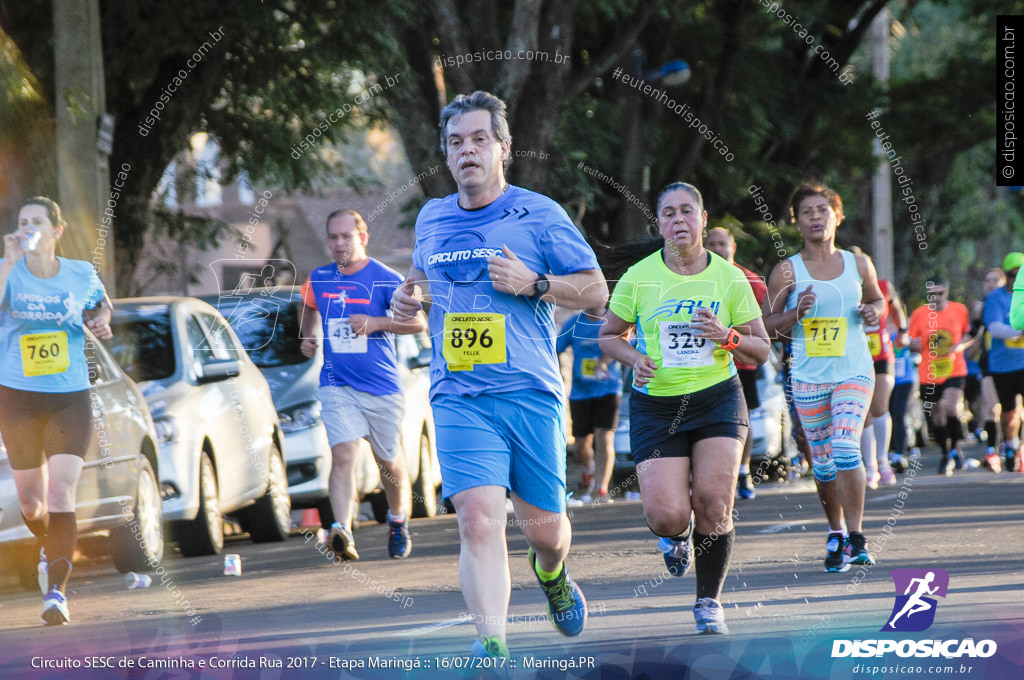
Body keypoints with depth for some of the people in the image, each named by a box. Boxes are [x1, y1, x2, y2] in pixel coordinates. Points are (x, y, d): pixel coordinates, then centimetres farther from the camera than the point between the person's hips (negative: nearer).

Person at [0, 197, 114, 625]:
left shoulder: (82, 275, 0)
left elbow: (102, 305, 22)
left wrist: (100, 322, -1)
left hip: (71, 400, -1)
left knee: (61, 495, -17)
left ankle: (56, 591, -20)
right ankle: (49, 545, 47)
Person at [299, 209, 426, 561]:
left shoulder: (385, 279, -5)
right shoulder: (319, 280, 7)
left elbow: (418, 322, -8)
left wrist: (376, 323, -20)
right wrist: (307, 336, 12)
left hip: (382, 387, -1)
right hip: (337, 386, 1)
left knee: (390, 463, 13)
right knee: (343, 455, -19)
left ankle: (398, 523, 39)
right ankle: (342, 532, -33)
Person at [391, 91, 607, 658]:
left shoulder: (539, 214, 0)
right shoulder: (431, 219, 12)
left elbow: (596, 291, 3)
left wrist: (533, 283, -13)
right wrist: (413, 295, 8)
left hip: (530, 393, -1)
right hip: (459, 398, 1)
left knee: (543, 527, 9)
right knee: (478, 520, -18)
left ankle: (551, 573, 45)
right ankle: (492, 643, -22)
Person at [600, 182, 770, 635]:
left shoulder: (729, 278, 0)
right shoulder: (638, 278, -1)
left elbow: (760, 351, 7)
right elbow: (610, 336, 11)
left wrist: (728, 338, -15)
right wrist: (635, 359, -10)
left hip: (718, 398, 0)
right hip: (656, 405, 0)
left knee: (713, 501, -15)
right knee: (666, 516, -14)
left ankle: (709, 601, 7)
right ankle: (676, 533, 27)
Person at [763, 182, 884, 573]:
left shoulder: (858, 265, 5)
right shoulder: (787, 271, 1)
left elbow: (877, 298, 23)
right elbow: (768, 327, 4)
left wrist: (874, 312, 0)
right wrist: (796, 312, -15)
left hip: (854, 372, -1)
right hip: (808, 377, 1)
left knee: (846, 448, -18)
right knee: (822, 460, 5)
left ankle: (856, 539, -14)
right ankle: (836, 535, 25)